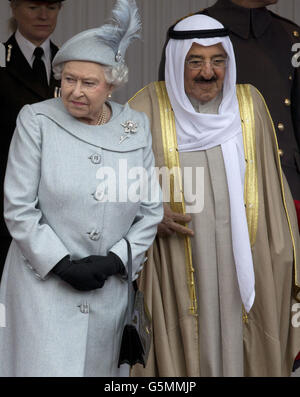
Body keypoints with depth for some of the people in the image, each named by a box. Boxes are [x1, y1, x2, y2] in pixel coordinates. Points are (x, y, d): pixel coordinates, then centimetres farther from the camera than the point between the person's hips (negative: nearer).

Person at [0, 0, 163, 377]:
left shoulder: (137, 127, 2)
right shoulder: (37, 121, -6)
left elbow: (151, 210, 5)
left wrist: (115, 261, -8)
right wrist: (62, 265, -13)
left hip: (110, 288, 3)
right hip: (45, 285, -3)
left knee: (100, 367, 12)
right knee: (48, 367, -4)